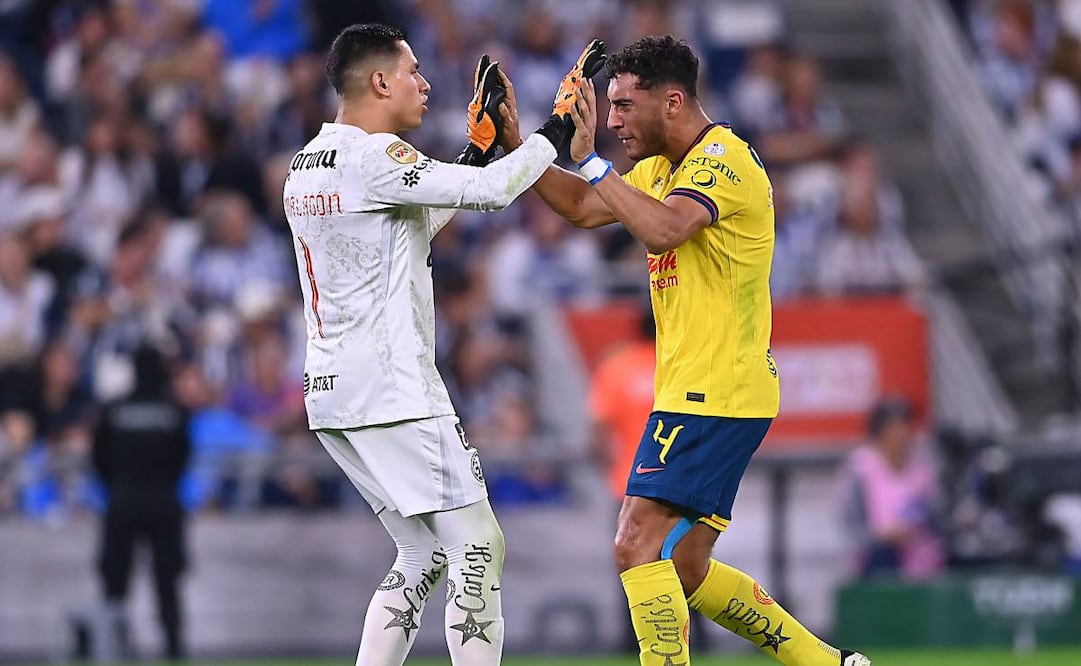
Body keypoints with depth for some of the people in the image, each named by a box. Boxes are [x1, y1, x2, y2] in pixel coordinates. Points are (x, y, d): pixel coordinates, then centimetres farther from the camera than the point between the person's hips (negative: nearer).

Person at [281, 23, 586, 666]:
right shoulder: (372, 155, -14)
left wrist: (479, 147, 22)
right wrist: (555, 131, -4)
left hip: (332, 393, 10)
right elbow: (492, 191, -19)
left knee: (425, 555, 15)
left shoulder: (307, 165, 15)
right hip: (394, 392, -10)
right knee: (478, 548, -6)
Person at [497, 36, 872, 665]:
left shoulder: (723, 158, -14)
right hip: (694, 394, 10)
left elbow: (662, 229, -32)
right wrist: (514, 143, 11)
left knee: (640, 546, -16)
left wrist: (591, 159, -27)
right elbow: (583, 207, 23)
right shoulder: (666, 168, 16)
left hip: (716, 395, -10)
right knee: (684, 573, 11)